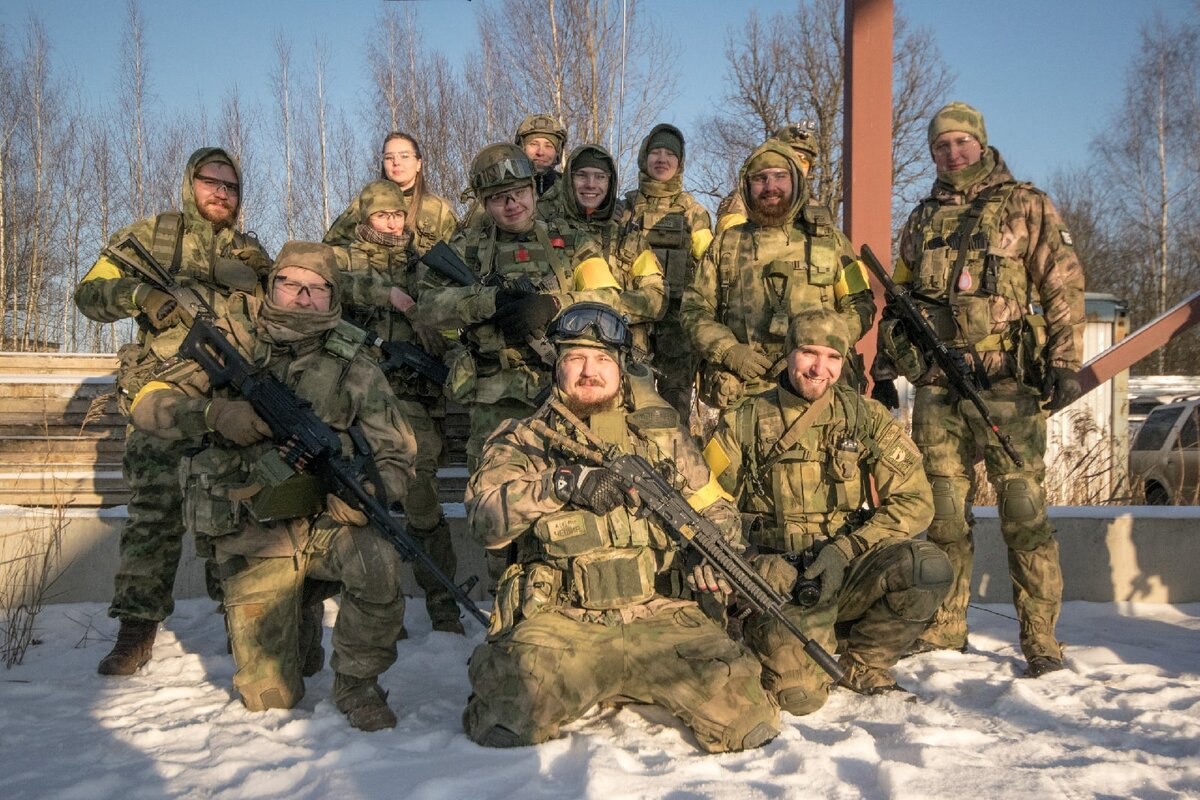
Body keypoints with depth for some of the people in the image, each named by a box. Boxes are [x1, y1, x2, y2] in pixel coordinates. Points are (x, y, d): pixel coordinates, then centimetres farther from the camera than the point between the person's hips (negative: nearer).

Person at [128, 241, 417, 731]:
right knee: (271, 700, -1)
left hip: (325, 520, 0)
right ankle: (299, 628, 34)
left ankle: (356, 684, -8)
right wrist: (214, 413, -25)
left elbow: (397, 457, -2)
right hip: (254, 542, 0)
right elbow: (149, 405, -5)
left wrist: (365, 492, -24)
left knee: (377, 561, -35)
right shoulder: (232, 346, -2)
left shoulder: (352, 367, -2)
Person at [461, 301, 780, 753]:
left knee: (735, 698, -18)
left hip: (659, 617, 2)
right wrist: (562, 483, -21)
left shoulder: (662, 434, 15)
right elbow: (484, 518, -8)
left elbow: (716, 511, 17)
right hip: (560, 623, -2)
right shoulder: (525, 440, 7)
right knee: (513, 724, -25)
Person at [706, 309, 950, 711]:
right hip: (779, 582, -2)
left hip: (846, 572, 3)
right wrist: (756, 564, -14)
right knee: (797, 695, -27)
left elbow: (914, 500, -2)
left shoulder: (866, 417, 4)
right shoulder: (745, 423, 1)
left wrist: (845, 550, -14)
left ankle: (860, 662, 0)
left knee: (929, 567, -27)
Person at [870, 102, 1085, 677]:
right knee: (943, 515, 7)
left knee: (1024, 513, -6)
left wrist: (1065, 362, -9)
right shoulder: (921, 220, 19)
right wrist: (884, 373, 16)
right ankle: (942, 632, 17)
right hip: (937, 390, 4)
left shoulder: (1025, 206, 6)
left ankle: (1041, 640, 4)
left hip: (1009, 387, -4)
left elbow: (1064, 285, 1)